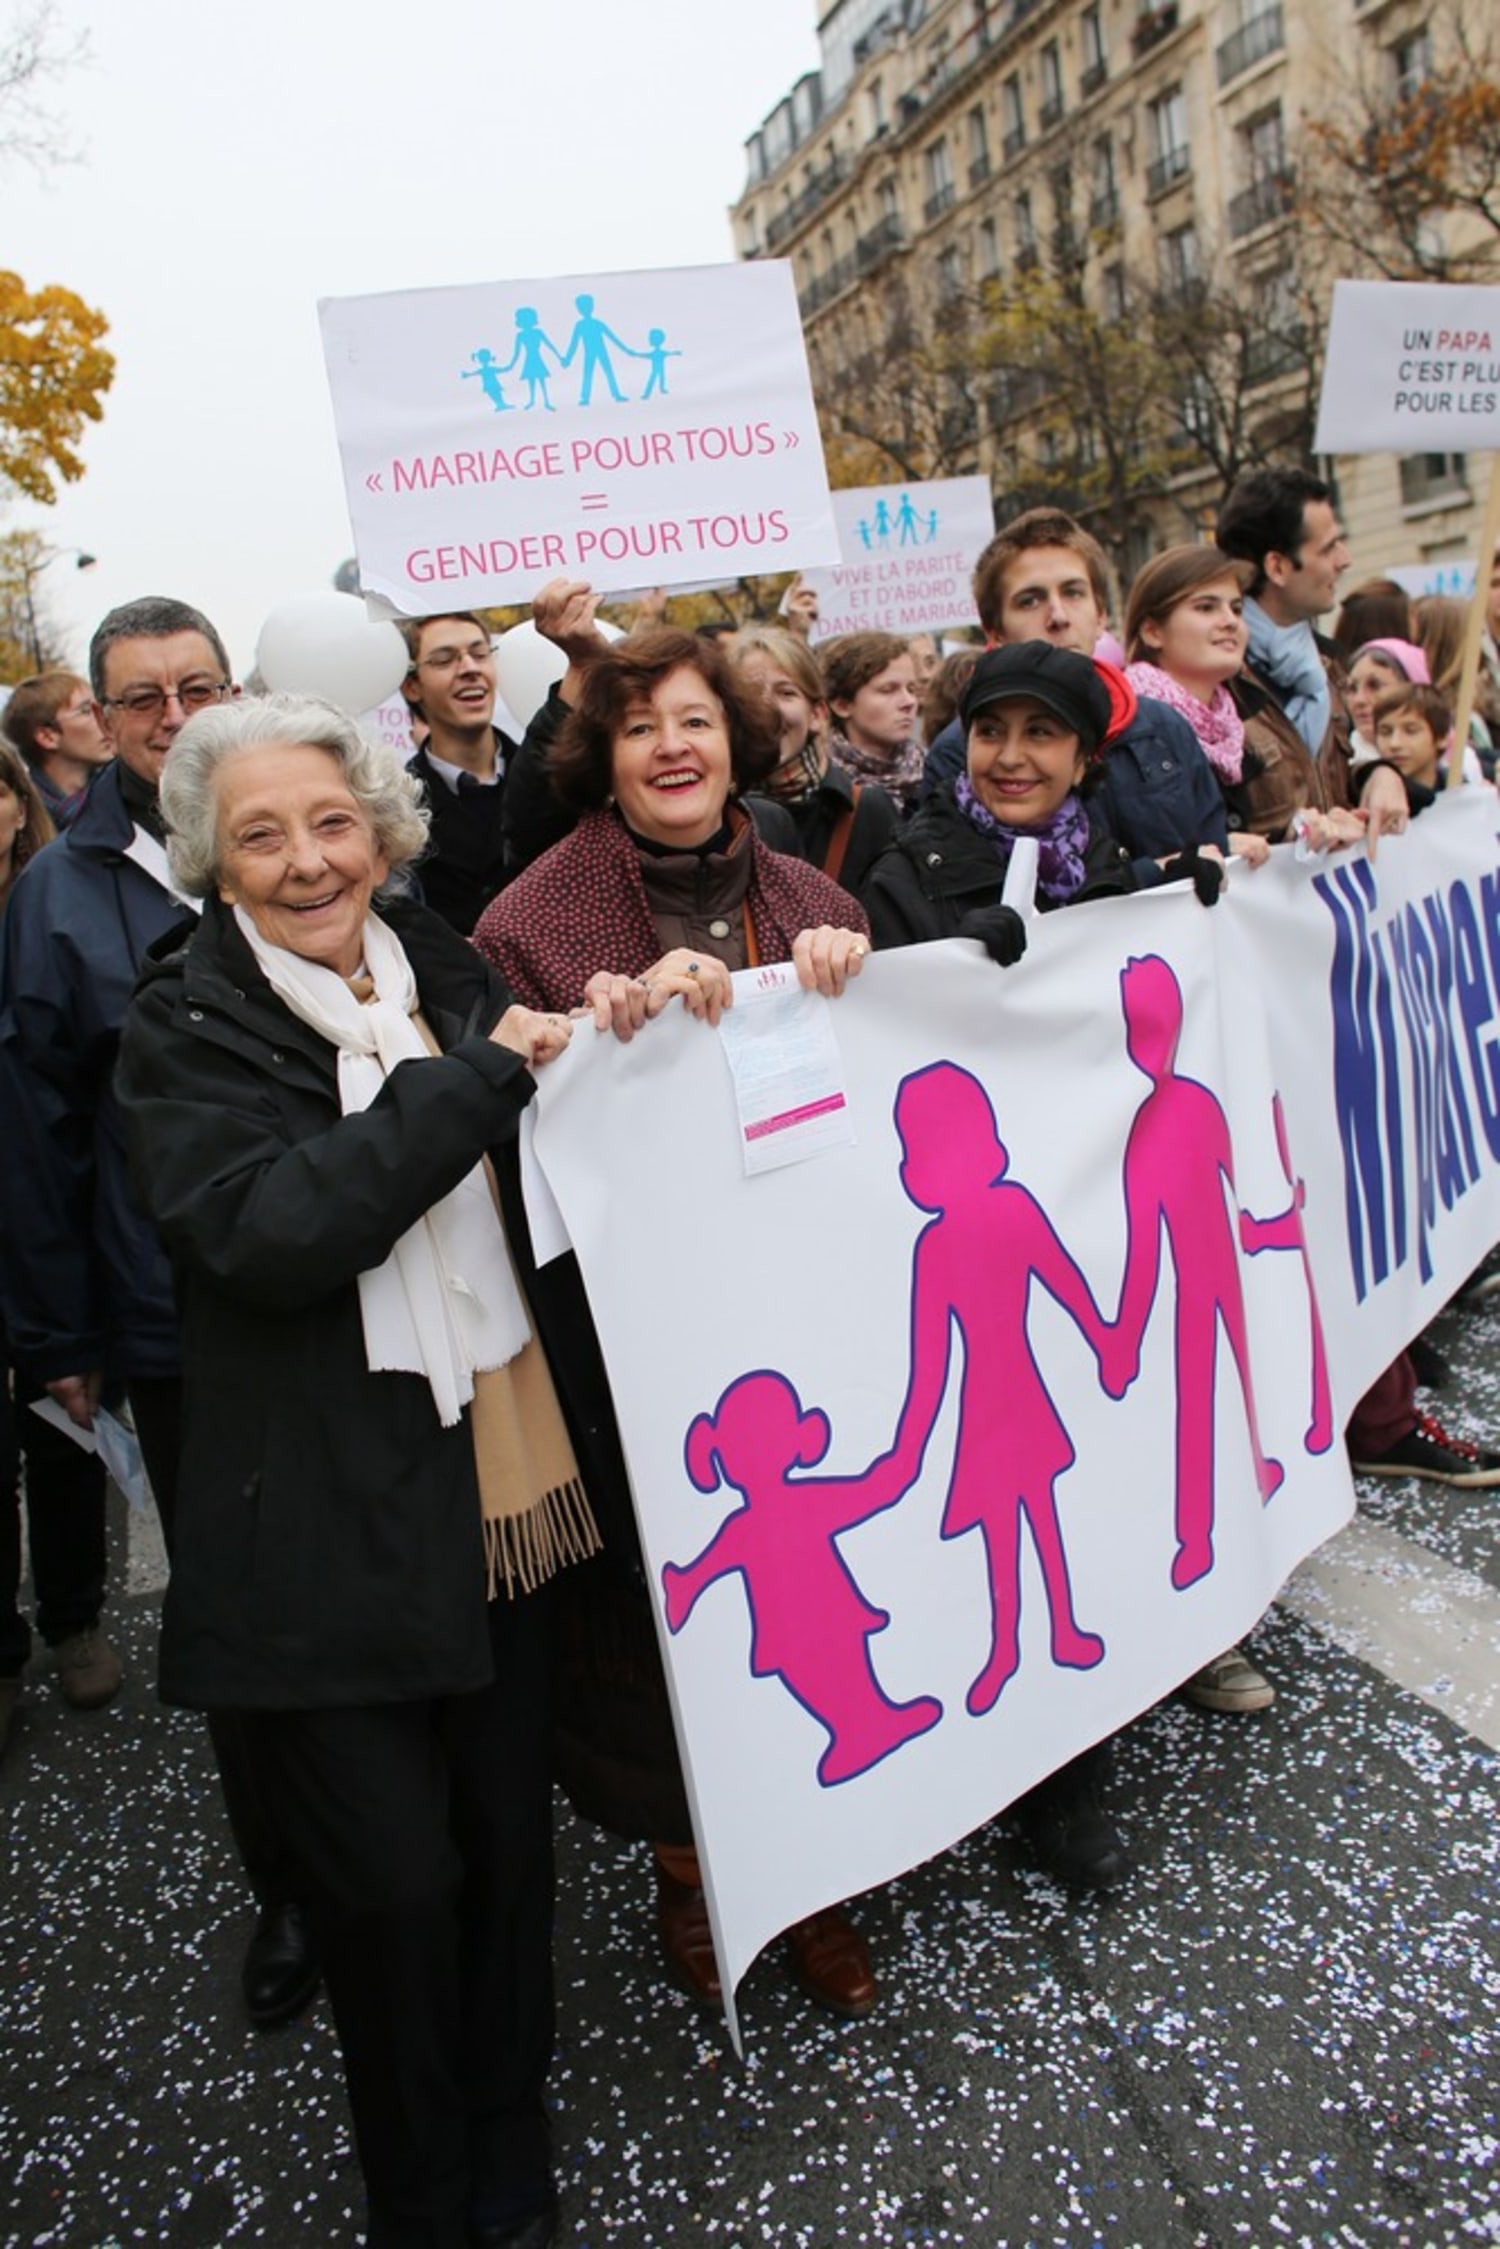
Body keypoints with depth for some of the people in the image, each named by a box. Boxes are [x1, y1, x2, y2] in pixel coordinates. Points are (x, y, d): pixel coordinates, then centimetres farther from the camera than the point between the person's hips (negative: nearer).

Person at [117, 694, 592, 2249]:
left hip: (496, 1483, 5)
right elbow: (264, 1230, -23)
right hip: (327, 1525, -4)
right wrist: (481, 1075, -22)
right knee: (395, 1881, 3)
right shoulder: (183, 1027, -7)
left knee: (508, 1843, 15)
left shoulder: (439, 969, 8)